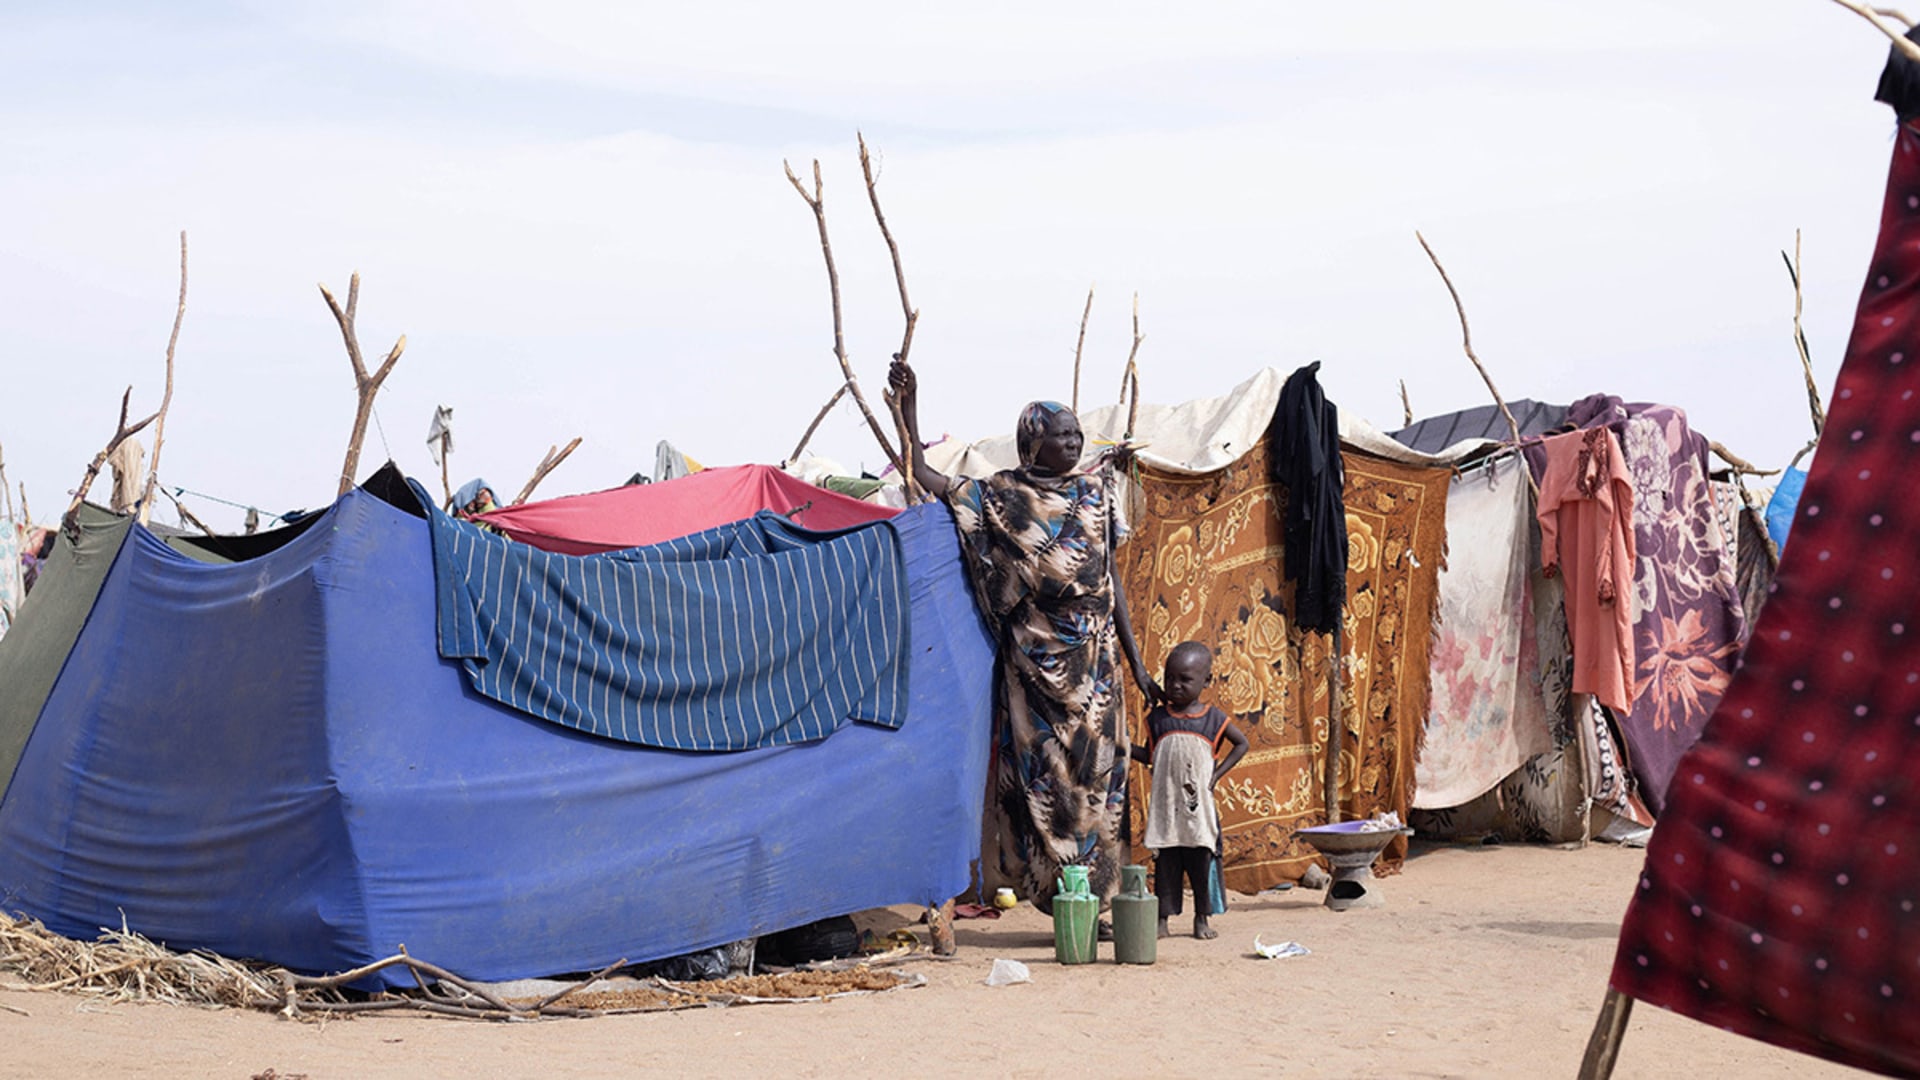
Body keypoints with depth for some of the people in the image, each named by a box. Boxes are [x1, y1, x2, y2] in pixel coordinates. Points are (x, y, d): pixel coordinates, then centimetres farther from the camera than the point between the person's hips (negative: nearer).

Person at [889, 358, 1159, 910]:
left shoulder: (1093, 493, 9)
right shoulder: (1001, 496, 1)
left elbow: (1111, 582, 11)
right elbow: (924, 477, -5)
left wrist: (1136, 662, 8)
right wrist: (908, 407, -14)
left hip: (1094, 656, 3)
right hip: (1033, 658, -3)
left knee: (1096, 769, 2)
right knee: (1042, 769, -4)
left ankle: (1095, 898, 9)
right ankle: (1061, 903, 2)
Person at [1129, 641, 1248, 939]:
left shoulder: (1213, 719, 1)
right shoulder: (1157, 718, 4)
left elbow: (1241, 743, 12)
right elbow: (1149, 755, 9)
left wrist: (1217, 774, 3)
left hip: (1199, 805, 0)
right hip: (1165, 806, 0)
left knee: (1201, 862, 3)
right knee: (1165, 862, 2)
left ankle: (1201, 920, 12)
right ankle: (1162, 919, 6)